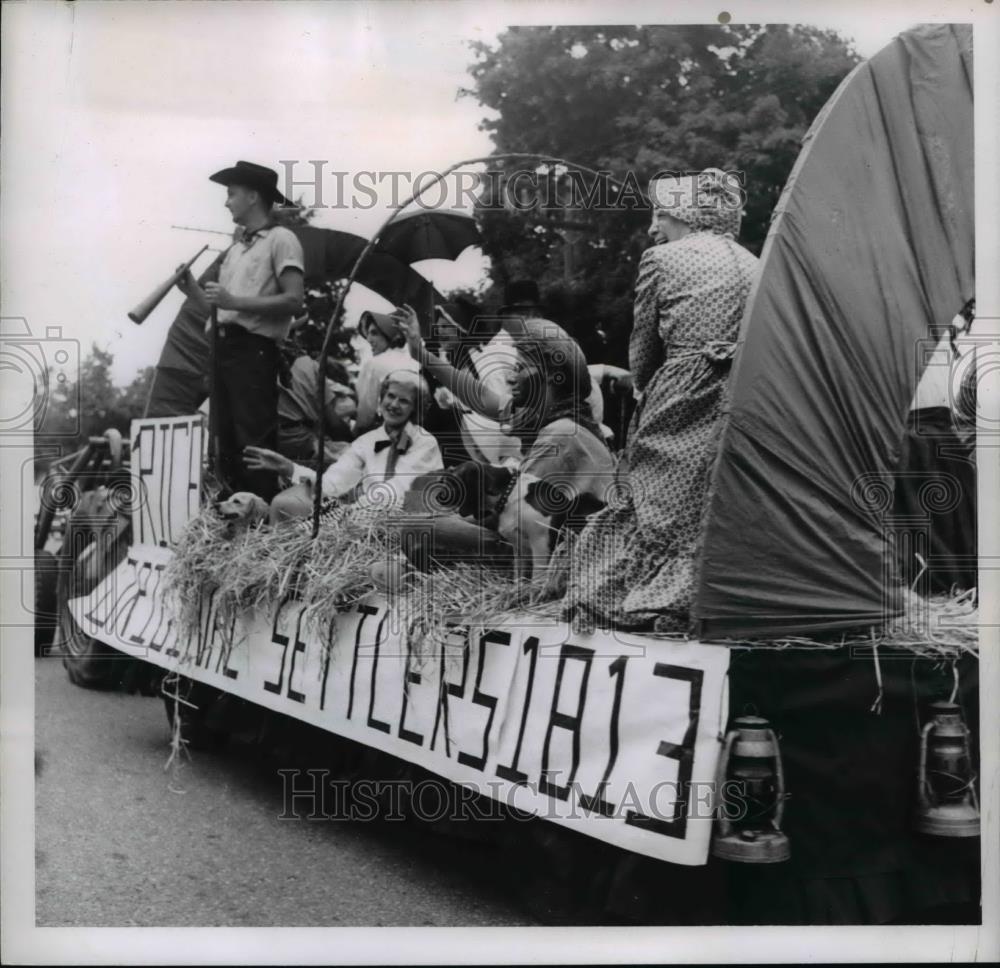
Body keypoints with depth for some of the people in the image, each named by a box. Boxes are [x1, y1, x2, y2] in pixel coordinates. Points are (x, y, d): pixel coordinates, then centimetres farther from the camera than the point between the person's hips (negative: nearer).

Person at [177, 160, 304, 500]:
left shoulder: (281, 239, -2)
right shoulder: (236, 248, 22)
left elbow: (293, 300, -13)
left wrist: (234, 301, -16)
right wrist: (192, 288, 4)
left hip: (254, 350, -8)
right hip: (224, 347, 8)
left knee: (255, 443, -12)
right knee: (227, 442, 9)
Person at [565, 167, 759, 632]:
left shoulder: (661, 260, 0)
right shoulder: (753, 267, 13)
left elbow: (641, 354, 5)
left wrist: (646, 387, 22)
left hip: (678, 402, -4)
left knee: (656, 503, 2)